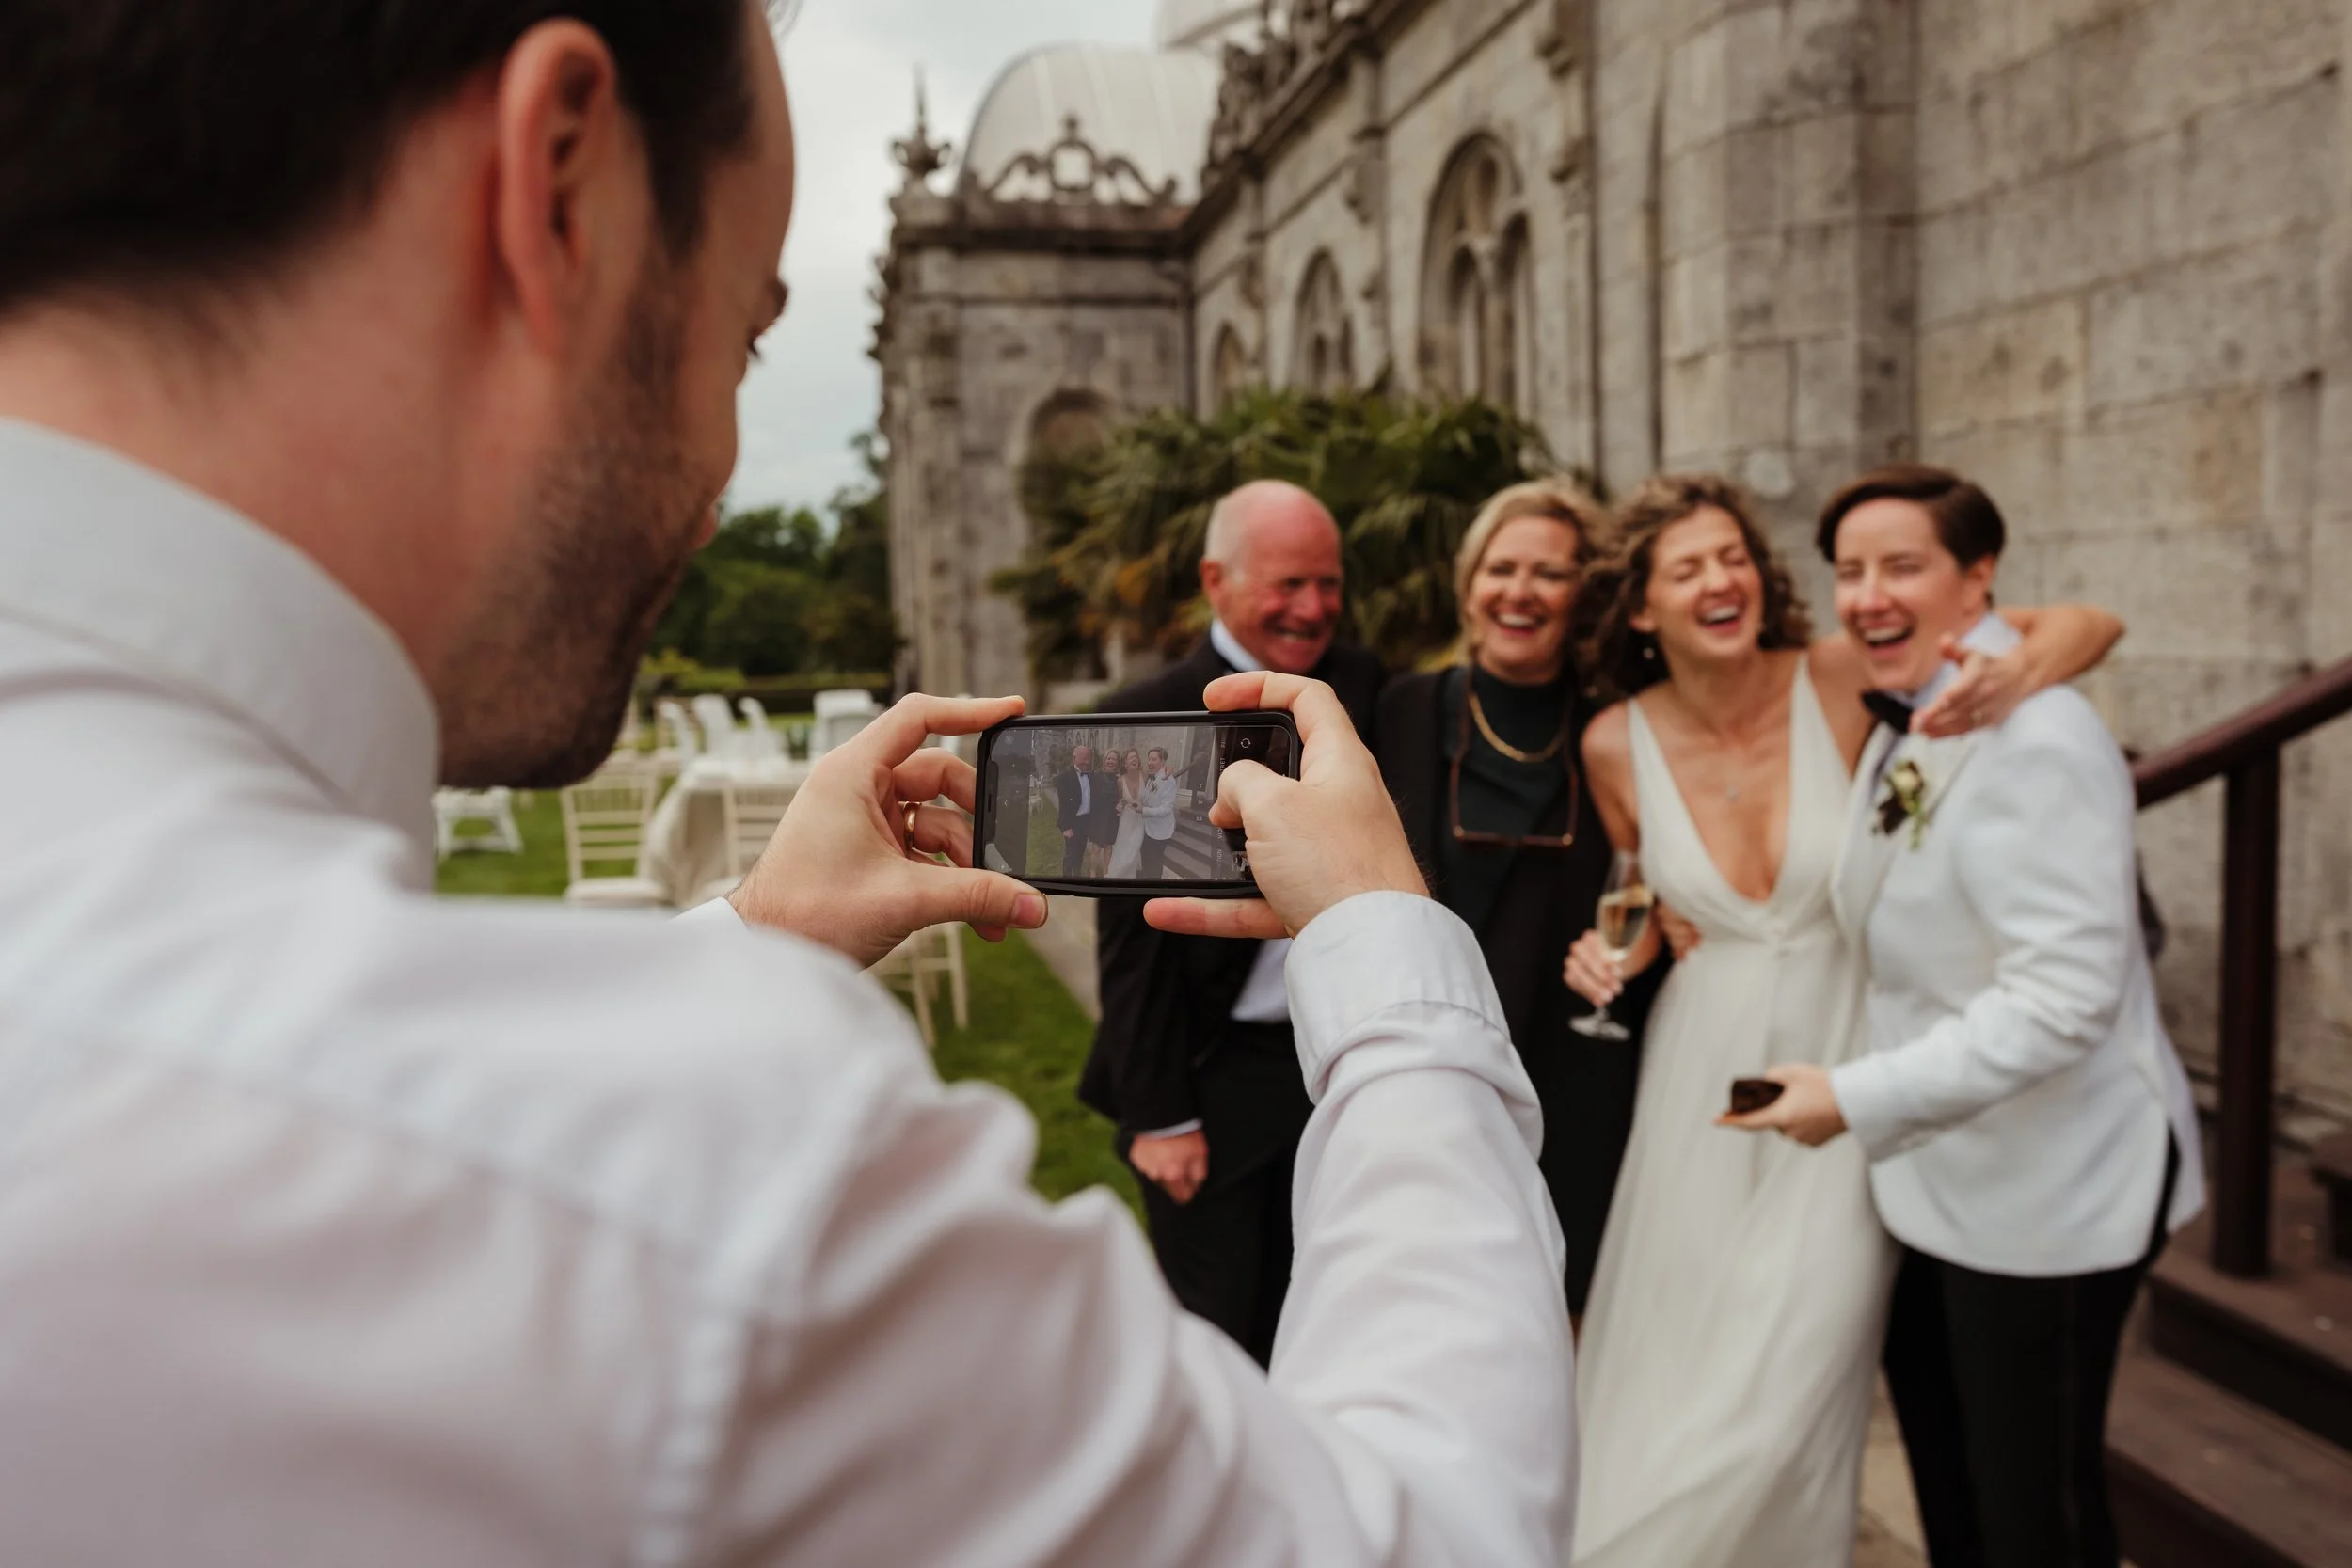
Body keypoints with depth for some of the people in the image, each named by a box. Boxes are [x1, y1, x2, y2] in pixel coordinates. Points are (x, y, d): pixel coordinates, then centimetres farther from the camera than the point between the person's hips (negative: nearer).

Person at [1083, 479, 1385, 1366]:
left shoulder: (1364, 690, 1)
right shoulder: (1146, 722, -13)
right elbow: (1134, 937, -11)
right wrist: (1159, 1115, -10)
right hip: (1212, 1084, -4)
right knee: (1219, 1336, 10)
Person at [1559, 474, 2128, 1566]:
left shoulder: (1842, 678, -13)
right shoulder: (1616, 745, -6)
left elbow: (2092, 625, -10)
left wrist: (2016, 675, -31)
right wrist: (1613, 950, -9)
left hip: (1847, 1066, -2)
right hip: (1703, 1076, 2)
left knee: (1790, 1384, 2)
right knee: (1667, 1368, 15)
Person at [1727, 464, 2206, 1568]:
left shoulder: (2037, 741, -21)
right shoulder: (1905, 735, 8)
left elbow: (2065, 997, -28)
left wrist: (1858, 1100, -27)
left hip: (2045, 1192, -9)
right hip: (1939, 1180, 9)